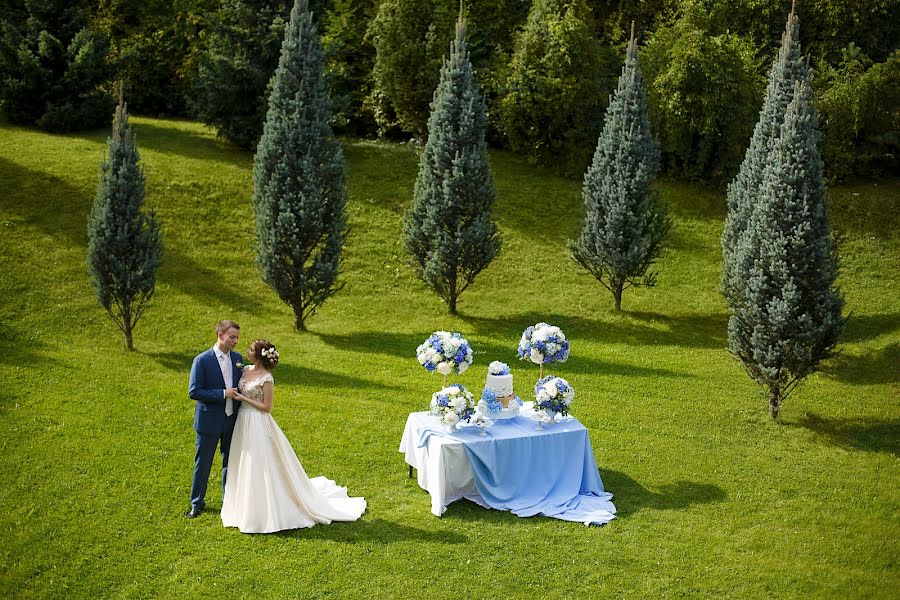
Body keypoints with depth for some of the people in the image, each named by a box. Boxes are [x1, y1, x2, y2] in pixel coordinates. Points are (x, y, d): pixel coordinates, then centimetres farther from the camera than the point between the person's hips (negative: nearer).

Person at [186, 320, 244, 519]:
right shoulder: (202, 360, -15)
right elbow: (193, 392, -17)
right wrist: (223, 394, -22)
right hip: (209, 422, -5)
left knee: (230, 462, 16)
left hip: (232, 420, 5)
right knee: (202, 464, 9)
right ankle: (197, 503, 26)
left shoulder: (237, 358, 2)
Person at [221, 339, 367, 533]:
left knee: (260, 469, -1)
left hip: (258, 425, -8)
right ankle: (246, 508, 33)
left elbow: (266, 407, -16)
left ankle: (262, 516, 11)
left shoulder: (266, 378, -17)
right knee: (245, 467, 17)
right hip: (243, 422, 8)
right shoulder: (246, 370, 5)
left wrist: (244, 399, -15)